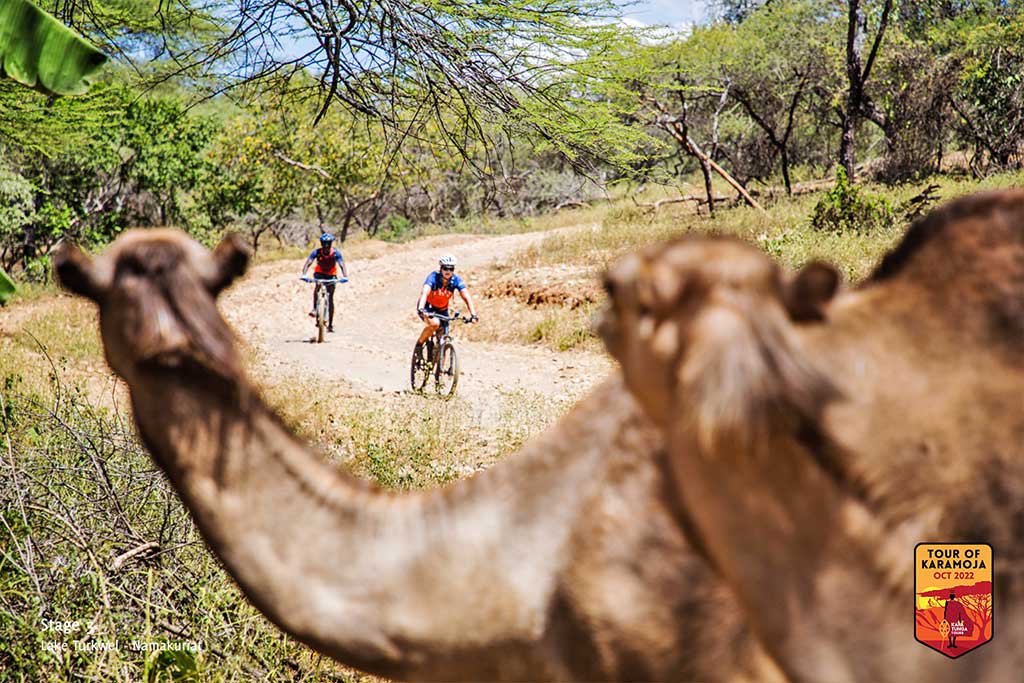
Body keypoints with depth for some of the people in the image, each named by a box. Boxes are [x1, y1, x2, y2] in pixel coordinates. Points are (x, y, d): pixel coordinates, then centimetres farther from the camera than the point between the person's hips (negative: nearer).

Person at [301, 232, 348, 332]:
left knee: (330, 298, -6)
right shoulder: (317, 252, -22)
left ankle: (330, 324, 1)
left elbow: (342, 265, -30)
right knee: (318, 285, -35)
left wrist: (345, 276, -47)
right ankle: (314, 309, -32)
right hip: (319, 273, 0)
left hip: (331, 275, 0)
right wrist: (303, 275, -46)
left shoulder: (336, 253, -23)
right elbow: (308, 263, -30)